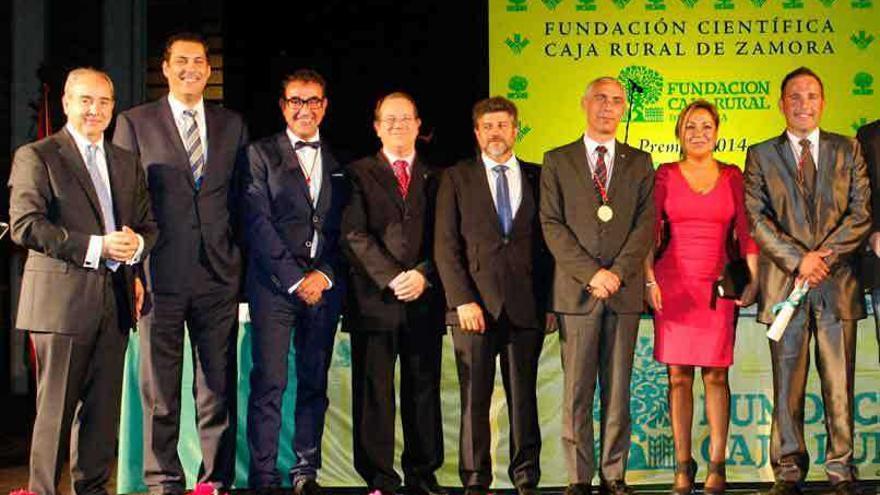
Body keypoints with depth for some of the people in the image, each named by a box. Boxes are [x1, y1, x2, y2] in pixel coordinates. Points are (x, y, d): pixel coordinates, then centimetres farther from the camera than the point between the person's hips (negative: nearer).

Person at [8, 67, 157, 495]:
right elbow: (25, 226, -12)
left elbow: (147, 224, 19)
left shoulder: (126, 163, 18)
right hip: (62, 298, -6)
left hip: (114, 298, 6)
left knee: (104, 407, 10)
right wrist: (94, 247, -18)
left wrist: (136, 244, -6)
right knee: (56, 408, -2)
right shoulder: (36, 156, -1)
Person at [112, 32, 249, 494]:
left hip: (218, 276, 2)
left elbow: (242, 196, 14)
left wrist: (241, 260, 7)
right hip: (160, 276, -2)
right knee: (159, 389, 4)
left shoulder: (231, 124, 13)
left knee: (219, 387, 5)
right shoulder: (134, 123, 5)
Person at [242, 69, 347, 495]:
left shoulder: (340, 164, 15)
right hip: (274, 284, -3)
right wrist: (294, 279, -10)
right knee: (269, 383, -6)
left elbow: (345, 229, 11)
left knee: (315, 383, 6)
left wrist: (324, 276, -4)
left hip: (324, 285, 3)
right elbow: (258, 222, -4)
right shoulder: (261, 154, 5)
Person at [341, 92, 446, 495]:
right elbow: (354, 235, -4)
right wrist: (392, 278, -13)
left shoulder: (435, 179, 15)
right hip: (374, 300, -2)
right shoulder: (359, 174, 7)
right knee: (373, 392, 0)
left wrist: (423, 274, -9)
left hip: (424, 301, 2)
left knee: (423, 390, 6)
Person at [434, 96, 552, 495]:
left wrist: (550, 300, 2)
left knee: (524, 398, 5)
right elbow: (446, 246, 2)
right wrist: (463, 300, -8)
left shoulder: (537, 178, 11)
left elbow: (548, 242, 10)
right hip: (474, 307, -1)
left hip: (525, 308, 1)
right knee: (474, 399, 1)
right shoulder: (457, 178, 7)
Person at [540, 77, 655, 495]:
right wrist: (591, 273, -11)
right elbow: (552, 224, -1)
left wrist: (618, 271, -11)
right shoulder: (557, 161, 8)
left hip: (624, 289, 1)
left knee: (618, 389, 5)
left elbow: (646, 222, 3)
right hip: (576, 289, -1)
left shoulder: (639, 162, 13)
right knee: (576, 390, 0)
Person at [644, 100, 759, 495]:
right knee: (678, 376, 1)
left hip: (717, 287, 0)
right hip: (672, 284, 0)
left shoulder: (732, 176, 8)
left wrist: (753, 280, -3)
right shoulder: (665, 175, 5)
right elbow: (649, 232, 3)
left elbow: (746, 232, 5)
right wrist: (649, 281, -5)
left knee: (716, 375, 0)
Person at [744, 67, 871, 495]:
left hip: (838, 283, 1)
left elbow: (861, 212, 2)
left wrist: (823, 256, -11)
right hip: (784, 284, -1)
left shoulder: (847, 150, 11)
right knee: (787, 385, 3)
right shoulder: (761, 155, 8)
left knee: (839, 383, 3)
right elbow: (757, 219, -1)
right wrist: (798, 260, -13)